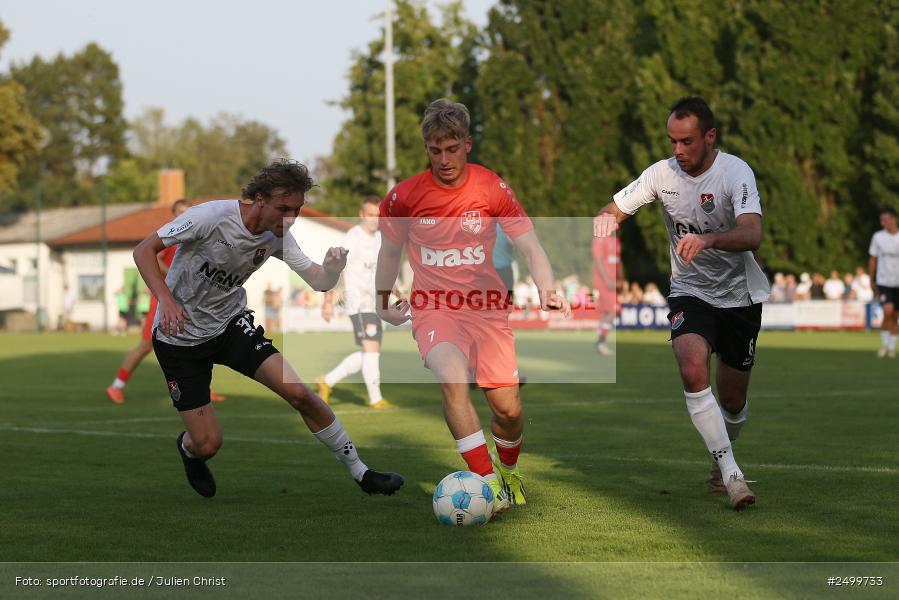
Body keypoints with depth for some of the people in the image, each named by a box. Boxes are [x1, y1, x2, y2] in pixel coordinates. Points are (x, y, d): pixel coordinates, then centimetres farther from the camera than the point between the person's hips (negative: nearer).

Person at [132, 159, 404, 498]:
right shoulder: (212, 216, -25)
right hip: (179, 335, -4)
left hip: (231, 324, 4)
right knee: (208, 444, -7)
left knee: (299, 393, -13)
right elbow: (144, 251, -21)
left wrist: (333, 269, -34)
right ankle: (188, 449, 33)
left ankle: (359, 472, 2)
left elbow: (318, 282, -9)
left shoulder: (278, 236, -8)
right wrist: (166, 300, -35)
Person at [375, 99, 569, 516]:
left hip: (487, 307, 1)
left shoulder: (492, 189, -5)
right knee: (453, 379, -32)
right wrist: (383, 304, 10)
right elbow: (390, 250, 14)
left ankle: (508, 471, 33)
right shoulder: (404, 196, -4)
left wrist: (547, 291, -21)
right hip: (433, 309, -1)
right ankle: (488, 484, -33)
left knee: (509, 410, -1)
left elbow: (530, 247, -4)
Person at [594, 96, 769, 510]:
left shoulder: (735, 173, -20)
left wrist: (706, 239, -54)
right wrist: (606, 218, -25)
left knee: (732, 399, 8)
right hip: (690, 294, 2)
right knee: (693, 370, -27)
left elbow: (752, 234, -35)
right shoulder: (663, 173, -6)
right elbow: (616, 208, 1)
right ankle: (731, 473, -23)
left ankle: (721, 458, 40)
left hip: (741, 296, -2)